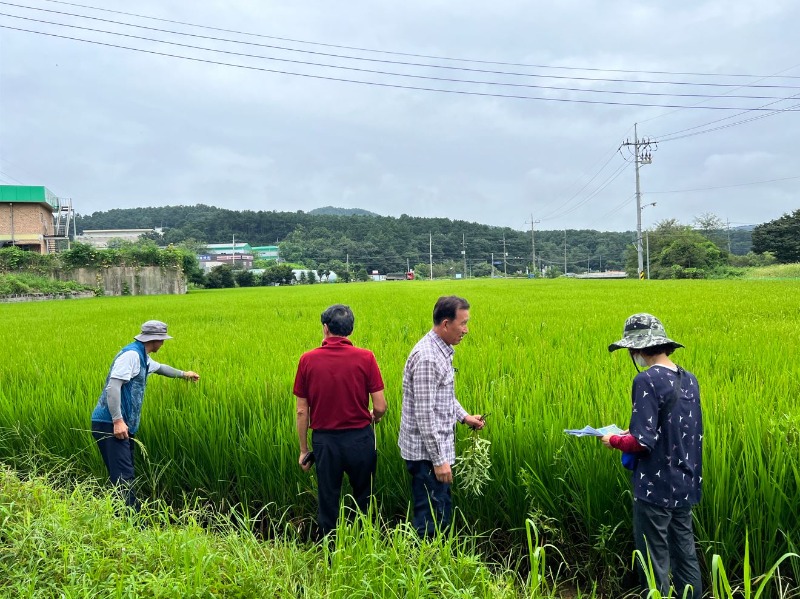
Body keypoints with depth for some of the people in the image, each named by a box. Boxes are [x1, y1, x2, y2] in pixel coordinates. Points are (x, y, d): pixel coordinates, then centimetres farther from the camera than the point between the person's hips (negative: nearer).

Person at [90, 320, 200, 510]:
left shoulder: (143, 358, 19)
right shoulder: (131, 354, -12)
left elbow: (160, 367, 41)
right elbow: (112, 386, -21)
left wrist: (183, 374, 56)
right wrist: (118, 420, -26)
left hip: (123, 424, 10)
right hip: (110, 424, -10)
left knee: (125, 474, 10)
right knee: (123, 476, -14)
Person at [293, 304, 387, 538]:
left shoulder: (308, 360, -7)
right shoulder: (365, 357, -9)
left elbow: (302, 411, -3)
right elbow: (380, 407, -8)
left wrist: (303, 450, 8)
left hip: (324, 440, 0)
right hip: (360, 439, 0)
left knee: (327, 502, 14)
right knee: (364, 500, 19)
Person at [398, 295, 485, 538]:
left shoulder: (440, 350, 8)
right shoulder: (427, 357, -23)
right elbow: (425, 414, -25)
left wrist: (463, 416, 11)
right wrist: (439, 459, -22)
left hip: (439, 447, 10)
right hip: (427, 452, -10)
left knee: (442, 510, 19)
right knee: (430, 520, 0)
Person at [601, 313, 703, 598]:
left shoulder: (648, 380, -19)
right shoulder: (688, 379, 5)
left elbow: (642, 442, -22)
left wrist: (614, 440, -4)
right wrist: (633, 432, 16)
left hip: (656, 488, -8)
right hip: (685, 485, 8)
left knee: (654, 563, 3)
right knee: (685, 556, 17)